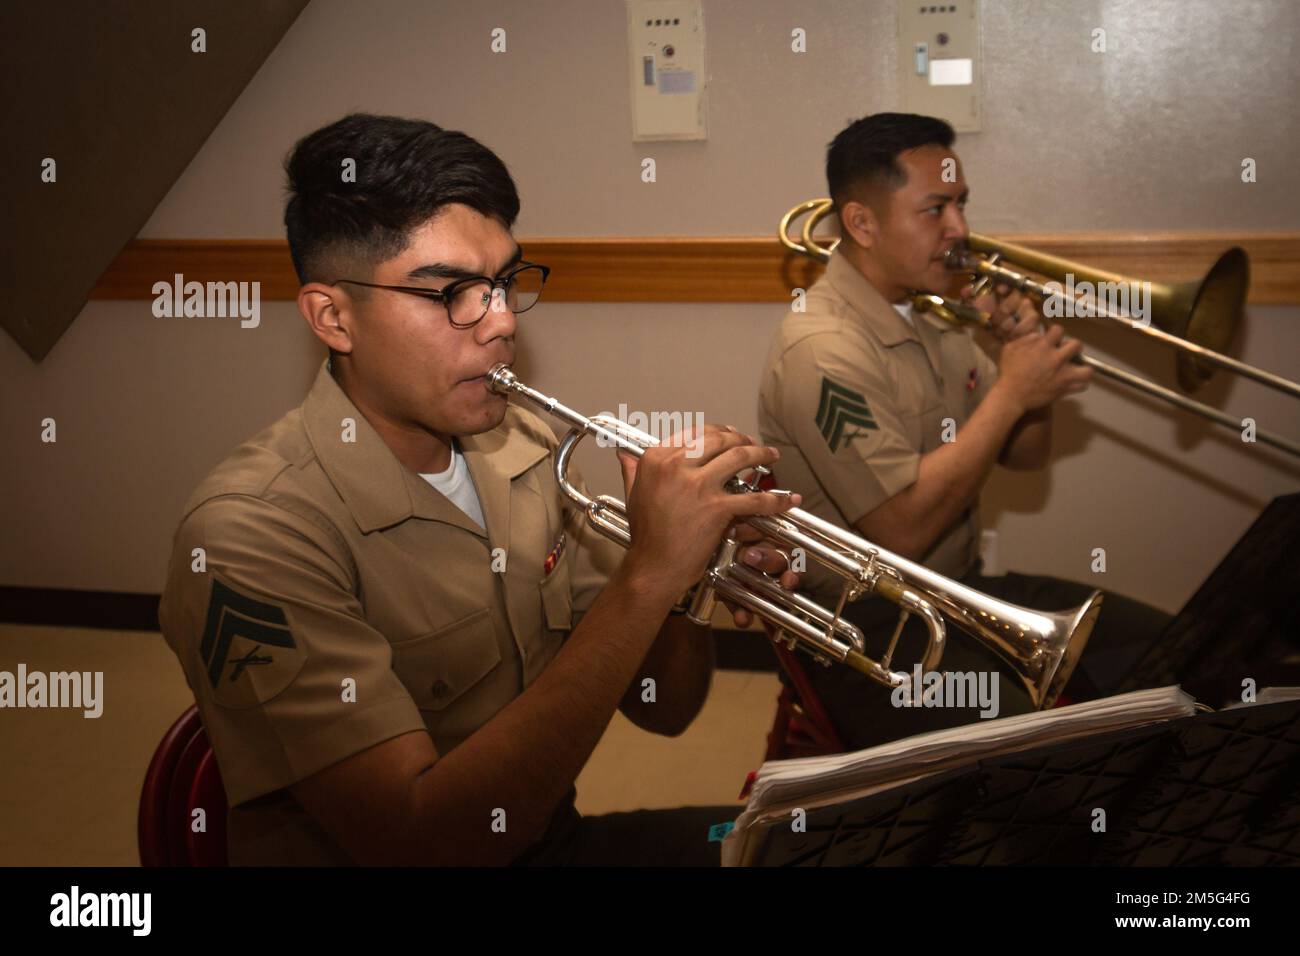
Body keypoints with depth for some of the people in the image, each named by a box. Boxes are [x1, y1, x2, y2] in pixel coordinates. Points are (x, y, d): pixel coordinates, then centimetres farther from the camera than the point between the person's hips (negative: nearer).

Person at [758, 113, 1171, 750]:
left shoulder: (933, 316, 10)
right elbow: (902, 532, -26)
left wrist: (1029, 357, -5)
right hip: (870, 627, -9)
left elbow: (1026, 457, 15)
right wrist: (1010, 391, -20)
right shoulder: (823, 349, -20)